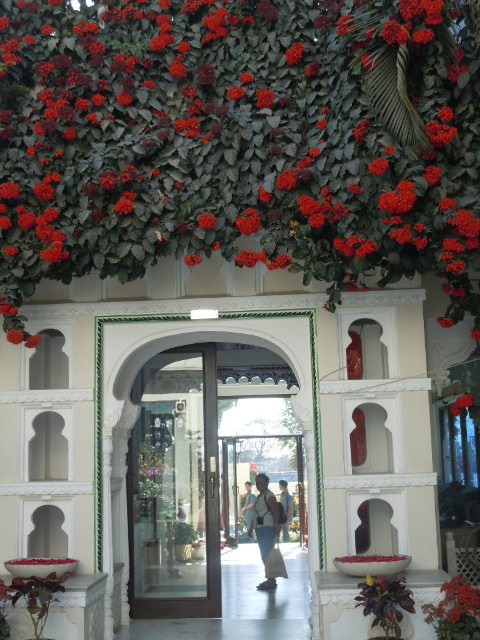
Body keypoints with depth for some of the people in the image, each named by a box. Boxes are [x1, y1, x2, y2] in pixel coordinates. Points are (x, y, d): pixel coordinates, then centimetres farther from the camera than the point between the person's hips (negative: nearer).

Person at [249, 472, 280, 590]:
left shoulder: (269, 496, -10)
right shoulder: (258, 497, 19)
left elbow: (276, 512, -18)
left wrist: (276, 527, -24)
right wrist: (251, 527, 21)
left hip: (268, 529, -10)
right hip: (260, 529, 10)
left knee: (267, 554, -12)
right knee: (264, 554, 11)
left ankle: (271, 581, -11)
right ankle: (269, 579, 16)